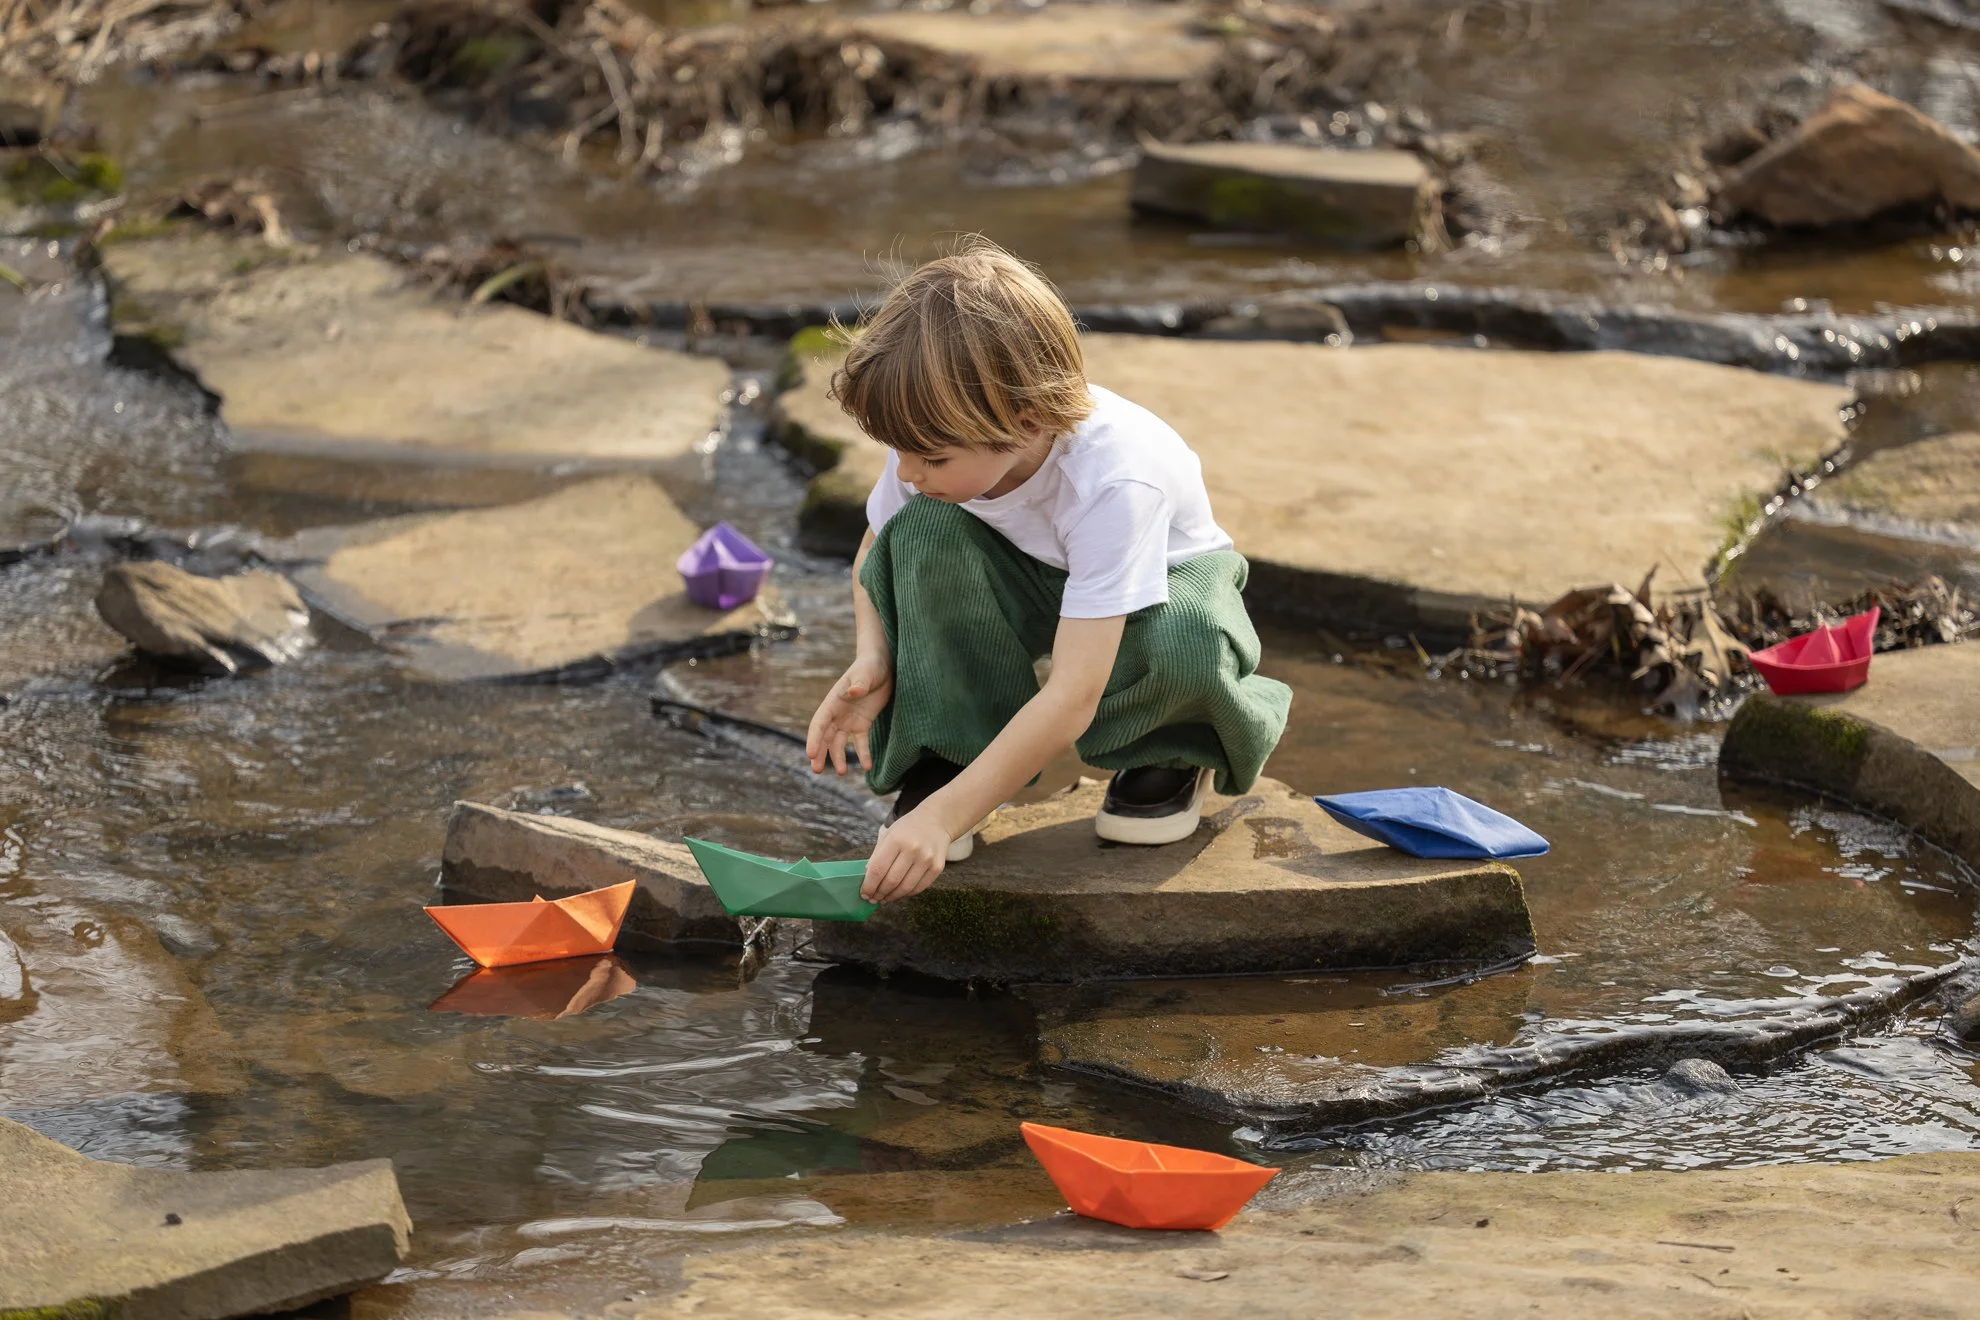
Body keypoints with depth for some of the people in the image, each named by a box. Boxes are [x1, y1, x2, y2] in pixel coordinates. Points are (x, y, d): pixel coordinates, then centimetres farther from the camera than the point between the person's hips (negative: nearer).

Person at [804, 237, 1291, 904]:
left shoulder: (1114, 481, -41)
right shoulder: (934, 435, -25)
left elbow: (1072, 695, -45)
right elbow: (877, 551, -1)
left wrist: (943, 818, -50)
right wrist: (871, 659, -23)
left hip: (1163, 579, -4)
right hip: (1032, 578, 4)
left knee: (1184, 643, -41)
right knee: (924, 532, -29)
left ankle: (1173, 754, -4)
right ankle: (943, 757, -13)